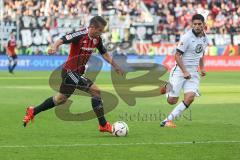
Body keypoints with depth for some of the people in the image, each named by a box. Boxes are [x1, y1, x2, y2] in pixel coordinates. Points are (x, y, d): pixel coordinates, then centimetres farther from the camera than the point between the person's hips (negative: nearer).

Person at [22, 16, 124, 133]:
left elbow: (104, 53, 16)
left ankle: (32, 111, 34)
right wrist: (54, 47, -51)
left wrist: (115, 66, 16)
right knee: (95, 91, -13)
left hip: (77, 73, 9)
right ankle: (103, 125, -5)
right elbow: (62, 40, -31)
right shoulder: (80, 35, -22)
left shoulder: (97, 39, 2)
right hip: (70, 72, -9)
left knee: (61, 99, 22)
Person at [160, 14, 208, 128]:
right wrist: (185, 71, -21)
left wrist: (202, 68, 11)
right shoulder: (187, 37, -14)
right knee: (172, 101, -7)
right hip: (180, 70, -5)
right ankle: (167, 88, 29)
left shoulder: (205, 38, 8)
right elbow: (177, 55, -14)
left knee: (190, 97, -18)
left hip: (193, 73, 5)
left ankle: (168, 120, -12)